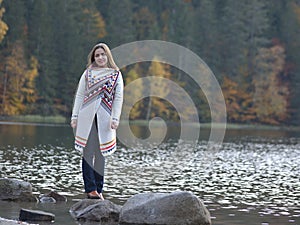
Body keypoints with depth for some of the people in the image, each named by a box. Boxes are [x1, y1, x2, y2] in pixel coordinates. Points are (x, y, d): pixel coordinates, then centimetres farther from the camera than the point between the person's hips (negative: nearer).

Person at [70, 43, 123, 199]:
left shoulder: (116, 75, 8)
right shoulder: (88, 73, 9)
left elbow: (118, 98, 4)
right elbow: (80, 95, 9)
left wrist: (115, 118, -6)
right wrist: (74, 116, 1)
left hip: (104, 120, 0)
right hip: (86, 118, 0)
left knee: (100, 154, 3)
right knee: (88, 153, -5)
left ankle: (98, 190, 9)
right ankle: (90, 189, -6)